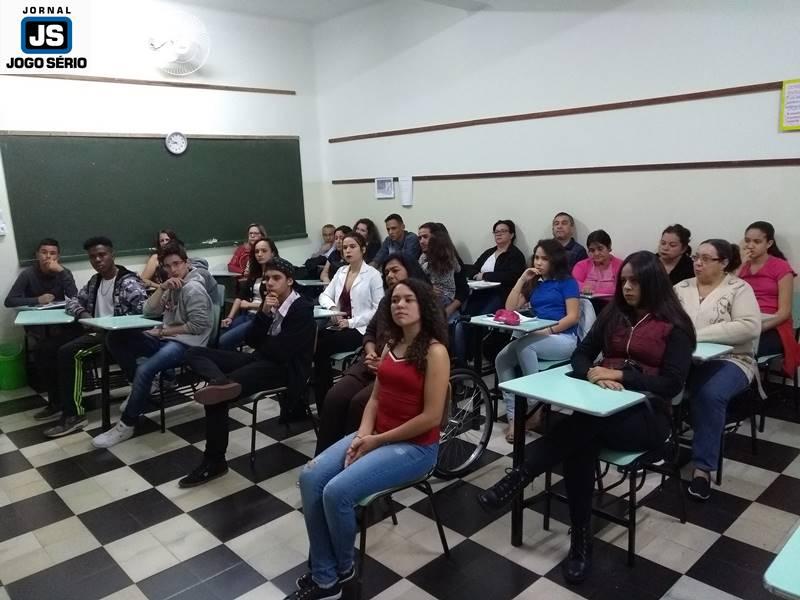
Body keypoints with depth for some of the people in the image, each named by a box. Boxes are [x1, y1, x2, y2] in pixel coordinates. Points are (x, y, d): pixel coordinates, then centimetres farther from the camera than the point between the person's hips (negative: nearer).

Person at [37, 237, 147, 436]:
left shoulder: (128, 282, -12)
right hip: (93, 330, 9)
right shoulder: (95, 280, 14)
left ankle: (74, 414, -22)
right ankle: (57, 403, 12)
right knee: (45, 348, 2)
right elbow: (73, 300, 22)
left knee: (68, 352, -29)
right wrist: (82, 313, -3)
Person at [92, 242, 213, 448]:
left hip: (185, 343, -9)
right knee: (115, 338, -4)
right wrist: (162, 288, -7)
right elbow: (149, 311, 7)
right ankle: (141, 388, 4)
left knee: (144, 370, -31)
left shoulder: (193, 289, -11)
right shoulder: (172, 287, 16)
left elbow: (198, 326, -18)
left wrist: (164, 331, -10)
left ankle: (126, 426, -16)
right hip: (165, 338, 9)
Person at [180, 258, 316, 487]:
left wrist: (261, 345, 2)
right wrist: (264, 313, -10)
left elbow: (281, 351, -19)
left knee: (218, 397, -25)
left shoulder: (303, 309, -13)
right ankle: (220, 382, -37)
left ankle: (214, 462, -12)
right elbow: (252, 341, 6)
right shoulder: (270, 302, 12)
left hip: (283, 368, -9)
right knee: (194, 353, -3)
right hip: (260, 359, 9)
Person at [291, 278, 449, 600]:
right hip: (376, 436, 8)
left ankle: (342, 568, 8)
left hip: (414, 446, -8)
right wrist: (362, 435, -7)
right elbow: (376, 398, 12)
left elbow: (431, 417, -18)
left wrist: (377, 440, -14)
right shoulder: (391, 345, 10)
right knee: (310, 476, -10)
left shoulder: (435, 352, -14)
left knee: (337, 491, -22)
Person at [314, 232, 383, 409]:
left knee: (321, 347, -28)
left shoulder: (373, 274, -3)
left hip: (359, 329, -5)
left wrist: (351, 322, -15)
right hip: (337, 326, 5)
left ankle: (325, 403, -12)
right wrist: (332, 307, -8)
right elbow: (324, 295, 15)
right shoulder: (341, 272, 16)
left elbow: (378, 309, -9)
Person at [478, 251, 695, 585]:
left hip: (647, 415, -4)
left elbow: (673, 384, -11)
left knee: (582, 425, -37)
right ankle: (580, 542, -24)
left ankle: (518, 479, -36)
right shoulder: (613, 314, 13)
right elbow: (580, 355, 9)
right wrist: (592, 372, -14)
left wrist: (619, 375, -18)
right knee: (580, 443, -32)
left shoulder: (674, 326, -2)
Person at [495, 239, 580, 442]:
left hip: (564, 339, -5)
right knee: (502, 359, -21)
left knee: (523, 345, -34)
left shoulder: (567, 282, 3)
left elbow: (573, 316, -7)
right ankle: (513, 416, -24)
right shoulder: (534, 283, 19)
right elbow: (510, 308, 9)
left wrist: (548, 330, -19)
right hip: (537, 339, 5)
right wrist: (523, 279, 6)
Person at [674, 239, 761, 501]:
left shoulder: (739, 288, 0)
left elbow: (750, 327, -15)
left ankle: (703, 468, -21)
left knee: (709, 394, -34)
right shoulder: (681, 288, 14)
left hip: (728, 360, -3)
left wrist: (698, 334, -21)